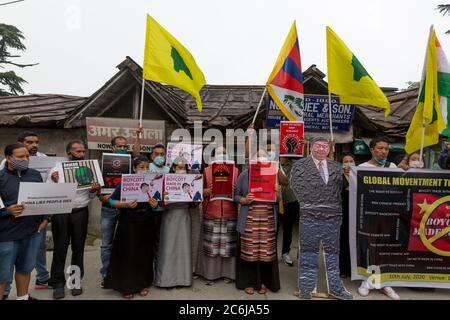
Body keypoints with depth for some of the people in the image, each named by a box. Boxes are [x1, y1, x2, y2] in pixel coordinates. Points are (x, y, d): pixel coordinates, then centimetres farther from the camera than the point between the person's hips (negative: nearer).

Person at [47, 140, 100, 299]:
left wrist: (94, 190, -12)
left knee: (78, 248, 9)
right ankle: (58, 283, 18)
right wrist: (55, 182, -21)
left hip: (80, 213, 2)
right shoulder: (57, 169, 0)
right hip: (60, 213, -1)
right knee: (60, 248, 5)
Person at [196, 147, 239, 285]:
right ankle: (210, 273, 15)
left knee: (229, 244, 5)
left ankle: (228, 273, 19)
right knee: (211, 244, 3)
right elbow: (201, 192, 4)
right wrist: (209, 190, -15)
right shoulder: (207, 171, 7)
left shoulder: (235, 171, 9)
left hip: (230, 214, 1)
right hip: (211, 214, 0)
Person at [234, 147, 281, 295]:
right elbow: (235, 195, 4)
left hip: (268, 220, 2)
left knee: (266, 251, 6)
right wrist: (245, 200, -15)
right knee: (248, 251, 4)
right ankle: (248, 282, 21)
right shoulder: (244, 174, 3)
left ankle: (263, 282, 23)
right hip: (249, 219, -1)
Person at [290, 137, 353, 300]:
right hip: (309, 216, -4)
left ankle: (335, 287, 27)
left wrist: (336, 206, 3)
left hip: (333, 216, 4)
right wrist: (308, 204, -3)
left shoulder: (336, 167, 13)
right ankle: (306, 288, 17)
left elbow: (341, 187, 13)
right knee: (308, 252, 5)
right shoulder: (300, 165, 1)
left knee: (333, 252, 14)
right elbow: (296, 186, -3)